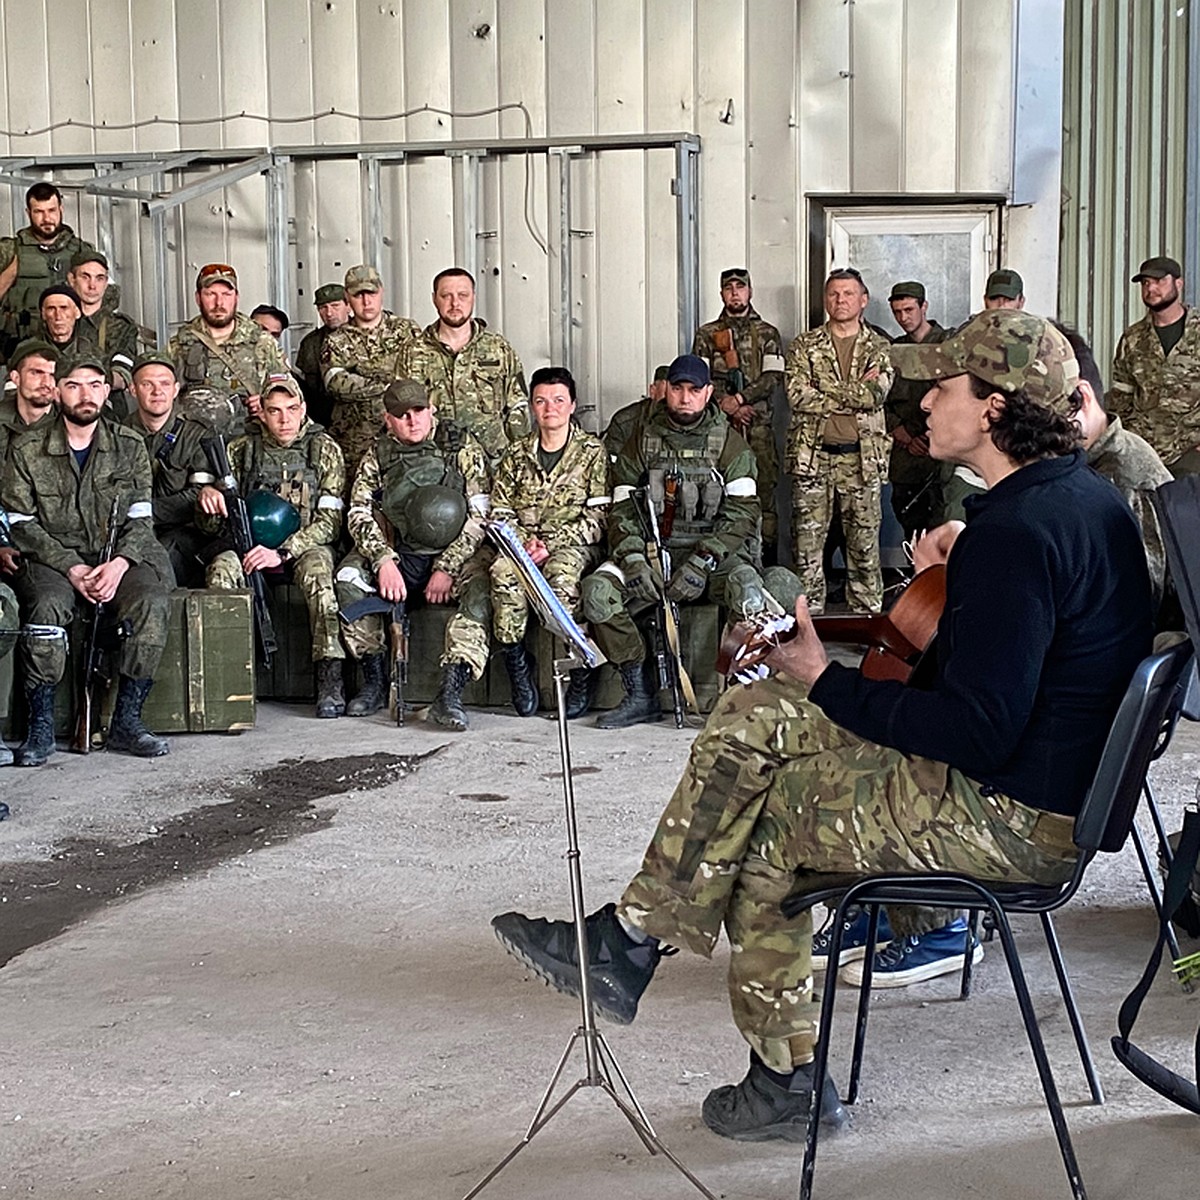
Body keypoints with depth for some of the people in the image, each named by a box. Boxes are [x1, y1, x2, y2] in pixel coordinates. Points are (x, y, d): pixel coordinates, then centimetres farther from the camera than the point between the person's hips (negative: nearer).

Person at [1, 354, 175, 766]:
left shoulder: (130, 446, 7)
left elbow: (141, 519, 3)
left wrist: (119, 563, -17)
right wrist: (71, 569, -16)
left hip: (118, 557, 2)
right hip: (50, 558, -2)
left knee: (152, 601, -28)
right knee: (47, 605, -34)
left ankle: (127, 721, -18)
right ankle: (40, 727, -21)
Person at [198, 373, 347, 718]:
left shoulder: (324, 449, 1)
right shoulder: (241, 449, 7)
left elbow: (330, 521, -7)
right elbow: (210, 524, 8)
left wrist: (282, 552, -20)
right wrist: (206, 494, -17)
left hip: (304, 544, -2)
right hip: (249, 543, 2)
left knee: (316, 567, -36)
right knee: (222, 568, -31)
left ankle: (330, 679, -36)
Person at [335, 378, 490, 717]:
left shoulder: (462, 448, 2)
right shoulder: (377, 456, 10)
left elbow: (479, 516, -6)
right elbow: (359, 513, 0)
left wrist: (447, 568, -18)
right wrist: (384, 561, -19)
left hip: (451, 557, -2)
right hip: (398, 555, 2)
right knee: (348, 575, -26)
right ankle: (375, 682, -16)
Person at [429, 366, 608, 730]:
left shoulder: (592, 451, 7)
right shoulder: (516, 455, 17)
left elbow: (598, 517, -2)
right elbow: (500, 512, 12)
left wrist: (551, 544, -14)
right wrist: (522, 543, -10)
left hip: (573, 546, -3)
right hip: (518, 546, 3)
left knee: (561, 571, -39)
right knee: (501, 571, -32)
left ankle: (577, 668, -26)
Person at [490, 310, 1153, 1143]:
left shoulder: (1014, 533, -24)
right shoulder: (1090, 495, 9)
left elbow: (976, 731, -26)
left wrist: (829, 684, -15)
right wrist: (960, 564, 8)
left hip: (1013, 818, -10)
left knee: (758, 817, -3)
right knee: (755, 714, 6)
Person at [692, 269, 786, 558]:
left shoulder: (767, 333, 11)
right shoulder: (707, 334, 13)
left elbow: (774, 378, 0)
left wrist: (739, 398, -12)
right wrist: (725, 405, -11)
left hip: (759, 426, 0)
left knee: (765, 488, -4)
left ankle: (767, 556, -2)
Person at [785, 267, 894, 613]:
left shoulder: (879, 348, 8)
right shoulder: (804, 346, 6)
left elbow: (878, 393, -10)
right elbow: (797, 395, -9)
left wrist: (823, 392, -11)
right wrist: (855, 393, -8)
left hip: (862, 458, 1)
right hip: (813, 455, 0)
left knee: (865, 542, 5)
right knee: (807, 540, 0)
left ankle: (867, 617, 12)